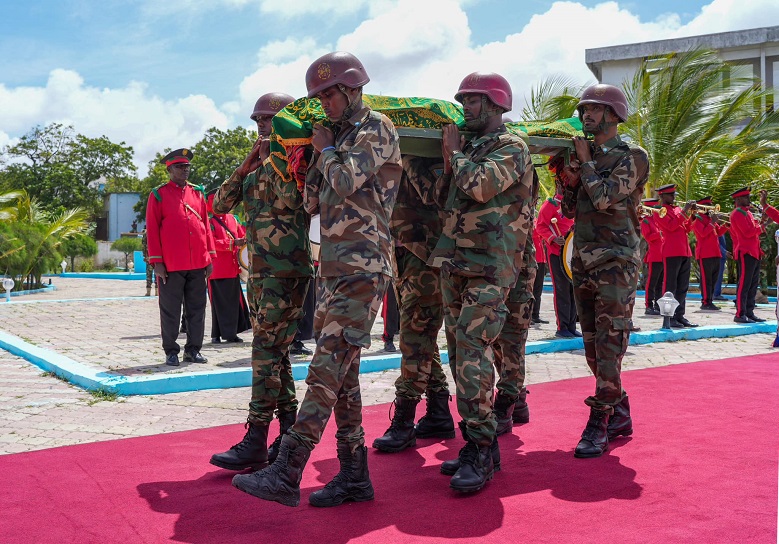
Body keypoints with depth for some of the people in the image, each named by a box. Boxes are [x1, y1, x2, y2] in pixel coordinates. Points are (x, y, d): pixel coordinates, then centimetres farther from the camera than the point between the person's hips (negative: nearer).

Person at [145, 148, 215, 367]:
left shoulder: (197, 193, 13)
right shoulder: (158, 195, 1)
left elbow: (206, 226, 14)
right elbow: (152, 230, -2)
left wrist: (210, 256, 7)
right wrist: (157, 262, -8)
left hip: (198, 264, 4)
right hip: (171, 266, -4)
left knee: (197, 309, 8)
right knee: (170, 311, 3)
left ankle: (193, 349, 17)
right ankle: (171, 352, 13)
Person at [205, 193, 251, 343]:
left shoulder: (231, 218, 14)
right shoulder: (208, 221, -5)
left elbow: (242, 234, 23)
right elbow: (211, 242, -15)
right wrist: (233, 243, -24)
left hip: (233, 267, 6)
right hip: (218, 269, -6)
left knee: (234, 301, 8)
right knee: (219, 302, -2)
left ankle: (231, 333, 16)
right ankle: (217, 335, 7)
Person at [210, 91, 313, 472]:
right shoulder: (254, 168, 17)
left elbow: (291, 198, -22)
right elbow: (220, 204, 9)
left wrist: (271, 157, -11)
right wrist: (247, 163, 0)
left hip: (287, 272, -8)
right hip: (257, 271, 8)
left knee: (266, 352, -11)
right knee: (276, 354, 10)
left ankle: (256, 442, -8)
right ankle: (289, 434, 18)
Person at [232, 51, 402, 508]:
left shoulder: (376, 128, -3)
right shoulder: (341, 136, 23)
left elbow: (346, 182, -17)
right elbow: (312, 202, 20)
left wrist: (326, 149, 1)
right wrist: (320, 154, 11)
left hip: (363, 268, -9)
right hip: (333, 267, 9)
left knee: (328, 367, -14)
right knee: (342, 372, 7)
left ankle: (286, 474, -17)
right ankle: (355, 476, 13)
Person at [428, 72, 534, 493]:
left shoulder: (511, 147, -4)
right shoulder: (470, 149, 21)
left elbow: (479, 186, -20)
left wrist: (455, 152, -5)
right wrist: (448, 160, 17)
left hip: (490, 265, -9)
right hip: (455, 263, 9)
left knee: (472, 351, -17)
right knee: (460, 353, 8)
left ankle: (481, 453, -13)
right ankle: (475, 442, 16)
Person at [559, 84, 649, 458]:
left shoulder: (631, 157, -4)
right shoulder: (585, 155, 16)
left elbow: (604, 198, -18)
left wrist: (585, 161, -6)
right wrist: (569, 183, 0)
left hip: (616, 263, -8)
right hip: (583, 262, 8)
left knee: (608, 344, -10)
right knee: (593, 346, 10)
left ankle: (599, 425, -7)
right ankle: (620, 414, 22)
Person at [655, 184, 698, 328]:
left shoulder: (677, 209, 20)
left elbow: (687, 228, 18)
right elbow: (671, 226, -17)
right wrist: (684, 211, -14)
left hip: (685, 252, 8)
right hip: (671, 252, -8)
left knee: (683, 287, 9)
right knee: (670, 286, -5)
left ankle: (679, 315, 15)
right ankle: (669, 317, -2)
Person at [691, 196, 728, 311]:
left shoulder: (710, 218, 20)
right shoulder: (698, 220, -6)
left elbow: (719, 232, 19)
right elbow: (703, 233, -20)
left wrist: (726, 224, 4)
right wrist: (712, 222, -20)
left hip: (715, 253, 9)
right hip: (705, 254, -9)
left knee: (713, 280, 10)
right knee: (706, 279, -8)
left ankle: (710, 301, 15)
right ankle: (706, 302, -7)